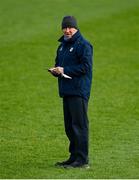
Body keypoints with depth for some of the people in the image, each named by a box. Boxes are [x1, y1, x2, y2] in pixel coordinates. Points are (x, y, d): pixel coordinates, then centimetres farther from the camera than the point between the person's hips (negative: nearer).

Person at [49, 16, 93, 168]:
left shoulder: (83, 45, -8)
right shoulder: (62, 45, 19)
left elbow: (86, 67, -16)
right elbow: (59, 63, 27)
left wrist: (65, 70, -15)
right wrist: (56, 70, 3)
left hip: (79, 91, -9)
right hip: (66, 91, 9)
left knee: (79, 125, -9)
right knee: (69, 126, 11)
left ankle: (82, 160, -8)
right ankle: (74, 157, 18)